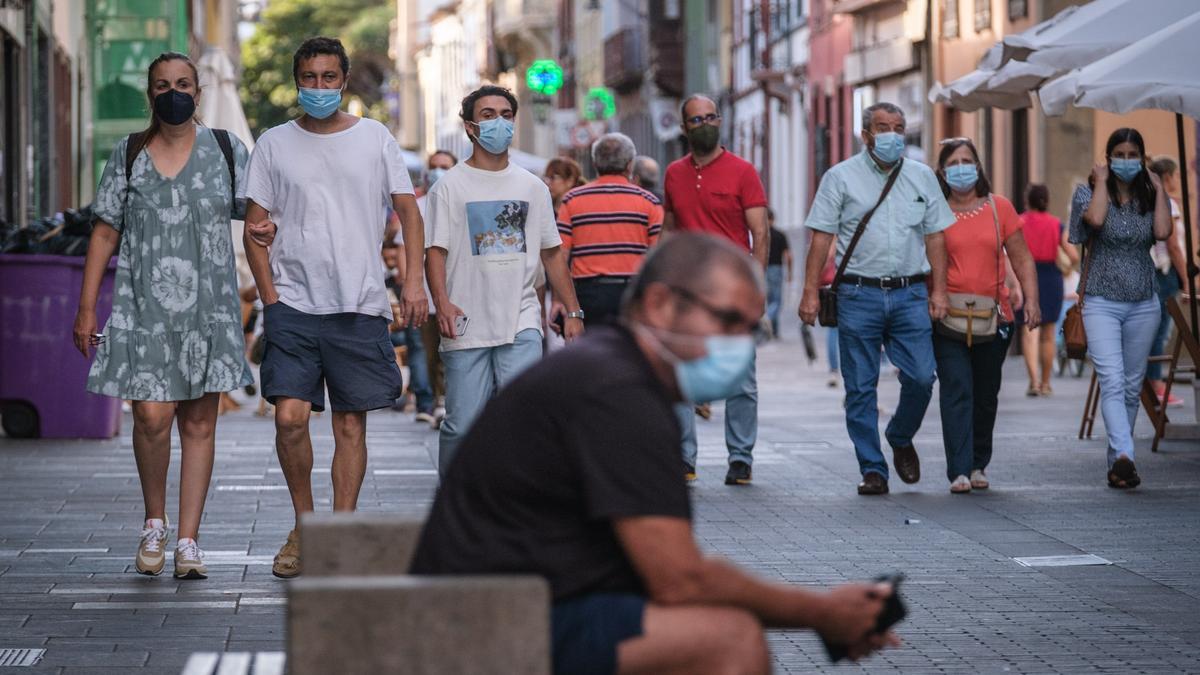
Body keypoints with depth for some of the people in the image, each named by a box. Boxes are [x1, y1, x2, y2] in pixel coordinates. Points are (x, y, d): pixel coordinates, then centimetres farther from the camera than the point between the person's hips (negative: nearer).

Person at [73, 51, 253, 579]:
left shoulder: (225, 150, 6)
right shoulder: (128, 155, 6)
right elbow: (105, 234, 7)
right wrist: (86, 308, 2)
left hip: (209, 307, 1)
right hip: (144, 307, -1)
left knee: (199, 423, 1)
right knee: (152, 417, -11)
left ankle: (188, 541, 6)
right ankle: (154, 522, 13)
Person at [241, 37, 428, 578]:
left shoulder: (374, 139, 7)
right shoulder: (274, 145, 6)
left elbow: (409, 213, 9)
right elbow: (254, 229, 8)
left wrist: (414, 281, -3)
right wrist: (271, 299, -2)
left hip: (360, 306, 1)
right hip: (294, 304, 0)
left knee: (351, 423, 2)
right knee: (290, 416, -12)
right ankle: (303, 524, 7)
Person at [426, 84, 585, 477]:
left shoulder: (532, 187, 15)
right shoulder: (450, 187, 4)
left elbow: (552, 253, 19)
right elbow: (436, 250, -3)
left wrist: (572, 311, 14)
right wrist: (442, 303, -19)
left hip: (521, 325, 2)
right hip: (467, 327, -2)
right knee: (462, 426, -1)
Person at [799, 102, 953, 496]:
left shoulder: (922, 177, 12)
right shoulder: (841, 178, 4)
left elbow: (935, 237, 13)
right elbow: (821, 238, 1)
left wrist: (938, 290, 5)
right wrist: (810, 293, -6)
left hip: (910, 293, 2)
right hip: (859, 294, -2)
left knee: (921, 377, -7)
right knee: (860, 387, 0)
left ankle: (901, 438, 21)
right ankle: (872, 470, 7)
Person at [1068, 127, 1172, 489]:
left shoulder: (1151, 196, 8)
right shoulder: (1089, 192, 0)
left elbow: (1163, 232, -11)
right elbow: (1096, 219, -22)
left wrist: (1159, 189, -4)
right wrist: (1101, 182, -10)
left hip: (1143, 305, 4)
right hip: (1102, 303, -4)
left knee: (1132, 387, 7)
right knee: (1113, 382, -19)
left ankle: (1117, 462, 15)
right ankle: (1124, 457, -33)